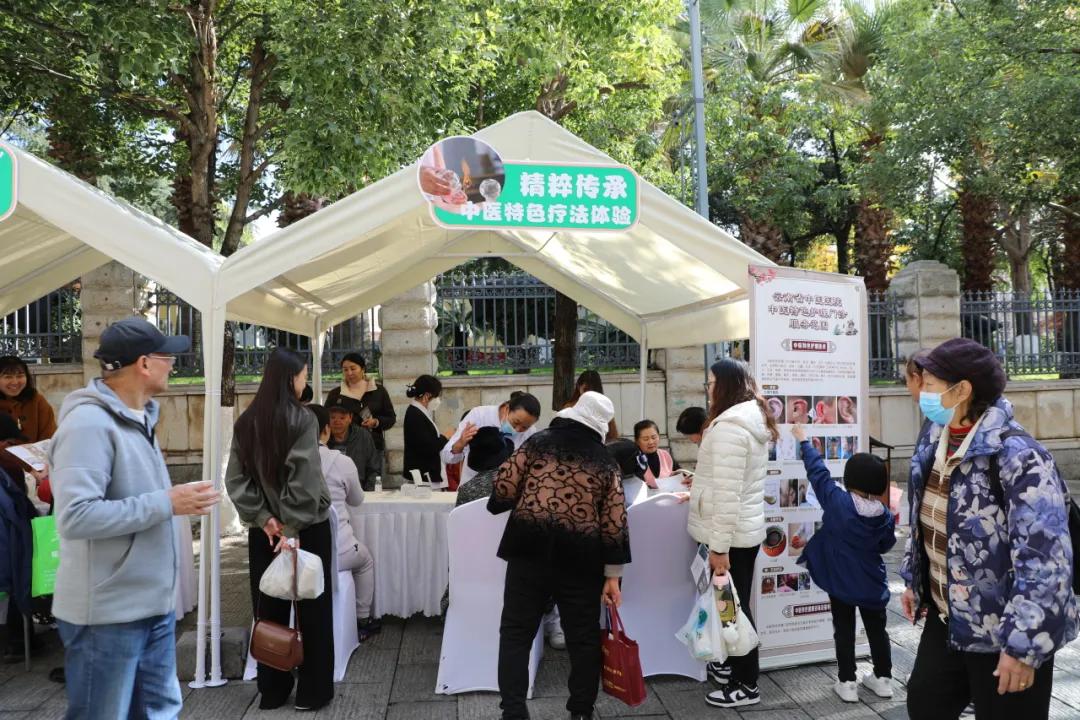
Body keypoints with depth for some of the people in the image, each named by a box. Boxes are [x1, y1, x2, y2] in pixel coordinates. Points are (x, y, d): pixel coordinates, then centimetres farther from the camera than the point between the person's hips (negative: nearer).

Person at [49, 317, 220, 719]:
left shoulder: (137, 418, 10)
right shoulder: (90, 423, -20)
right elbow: (76, 517, -29)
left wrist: (176, 501, 5)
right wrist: (167, 503, -25)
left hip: (154, 604, 9)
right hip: (107, 614, -9)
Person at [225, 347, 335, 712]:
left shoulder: (245, 421, 1)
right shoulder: (302, 419, -15)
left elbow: (236, 479, 0)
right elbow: (305, 480, -20)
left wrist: (262, 517, -3)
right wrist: (293, 528, -16)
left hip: (265, 528, 5)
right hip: (306, 526, -5)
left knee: (269, 607, 13)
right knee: (312, 608, 7)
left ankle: (272, 690, 23)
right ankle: (312, 691, 16)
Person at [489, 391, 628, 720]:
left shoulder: (537, 443, 2)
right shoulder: (605, 463, 5)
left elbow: (503, 489, -2)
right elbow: (615, 524, 0)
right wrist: (612, 576, 5)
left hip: (530, 548, -1)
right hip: (580, 557, 1)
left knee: (516, 631, 8)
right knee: (583, 636, 15)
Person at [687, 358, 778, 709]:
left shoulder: (729, 425, -22)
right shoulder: (753, 418, 9)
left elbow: (728, 492, -25)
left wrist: (718, 545, -22)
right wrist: (698, 490, 28)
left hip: (731, 533, -9)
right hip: (747, 528, 9)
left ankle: (746, 685, 14)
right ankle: (733, 665, 33)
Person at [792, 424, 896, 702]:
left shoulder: (837, 502, -19)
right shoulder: (885, 515, -9)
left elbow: (818, 472, -10)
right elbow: (886, 546, 6)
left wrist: (804, 441, 0)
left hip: (841, 581, -3)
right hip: (872, 583, 3)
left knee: (844, 630, 7)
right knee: (877, 628, 17)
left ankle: (847, 683, 11)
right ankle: (883, 678, 28)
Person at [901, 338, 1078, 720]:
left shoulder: (1017, 456, -24)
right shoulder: (935, 443, 1)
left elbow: (1045, 557, -27)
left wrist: (1024, 644, -27)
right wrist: (914, 581, 19)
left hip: (1003, 634, -7)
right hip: (946, 620, 8)